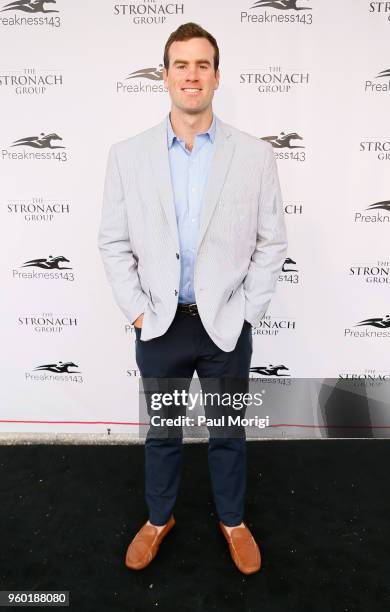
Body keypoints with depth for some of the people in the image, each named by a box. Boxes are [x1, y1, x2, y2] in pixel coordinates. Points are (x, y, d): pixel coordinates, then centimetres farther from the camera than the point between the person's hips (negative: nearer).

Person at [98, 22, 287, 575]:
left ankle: (233, 520, 43)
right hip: (159, 325, 1)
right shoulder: (127, 155, -2)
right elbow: (114, 242, 1)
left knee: (228, 432, 17)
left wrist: (247, 313, -5)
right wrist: (135, 310, -4)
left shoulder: (256, 155, -5)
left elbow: (272, 242, -1)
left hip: (226, 326, 0)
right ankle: (159, 518, 44)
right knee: (161, 431, 19)